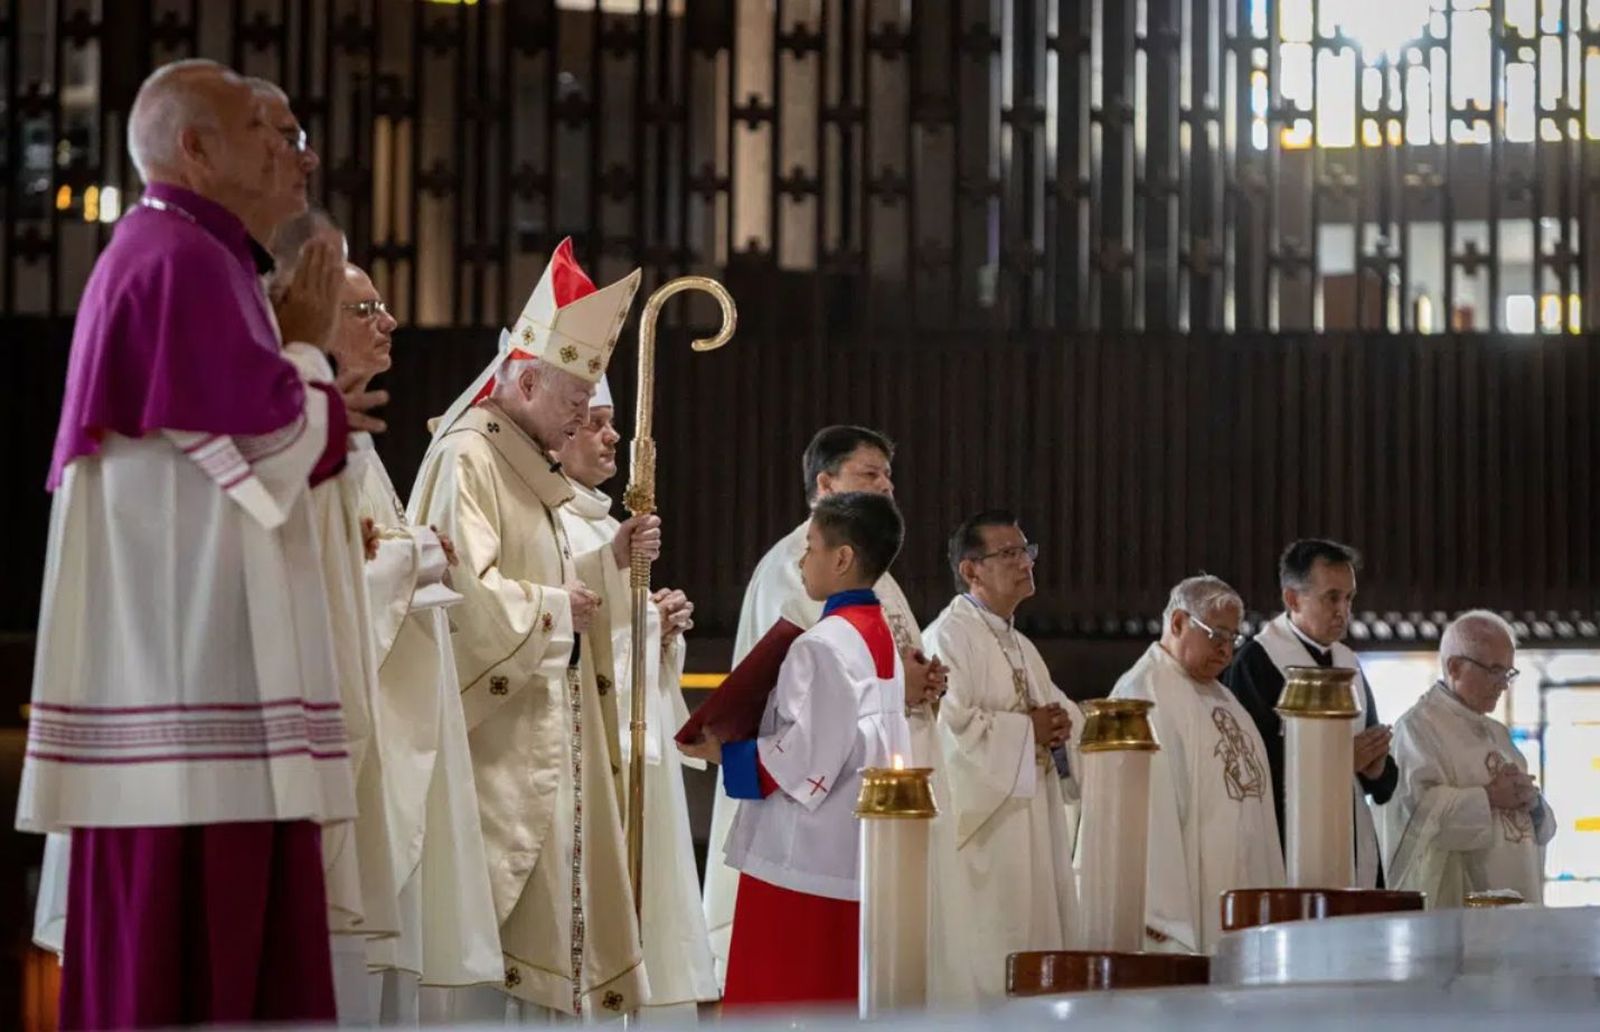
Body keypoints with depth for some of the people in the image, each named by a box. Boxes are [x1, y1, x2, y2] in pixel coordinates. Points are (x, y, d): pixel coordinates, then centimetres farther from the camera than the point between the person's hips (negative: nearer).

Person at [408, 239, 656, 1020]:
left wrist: (609, 560, 6)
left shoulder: (526, 471, 17)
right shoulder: (467, 459, -13)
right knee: (489, 926, -11)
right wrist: (554, 604, -12)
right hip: (495, 742, -10)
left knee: (542, 919, 8)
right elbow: (465, 589, -24)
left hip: (544, 740, 10)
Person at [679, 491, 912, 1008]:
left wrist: (724, 753, -8)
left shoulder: (823, 645, -16)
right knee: (840, 1000, 12)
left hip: (802, 857, -9)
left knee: (776, 1006, -4)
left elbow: (807, 756, -20)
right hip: (856, 860, 9)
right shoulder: (882, 639, 13)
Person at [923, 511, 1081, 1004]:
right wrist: (1028, 729, -12)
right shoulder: (948, 637, -10)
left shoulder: (1020, 646, 20)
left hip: (1033, 827, 9)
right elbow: (949, 724, -23)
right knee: (982, 963, -9)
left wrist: (1062, 721, 1)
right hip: (981, 826, -9)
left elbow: (1059, 708, 26)